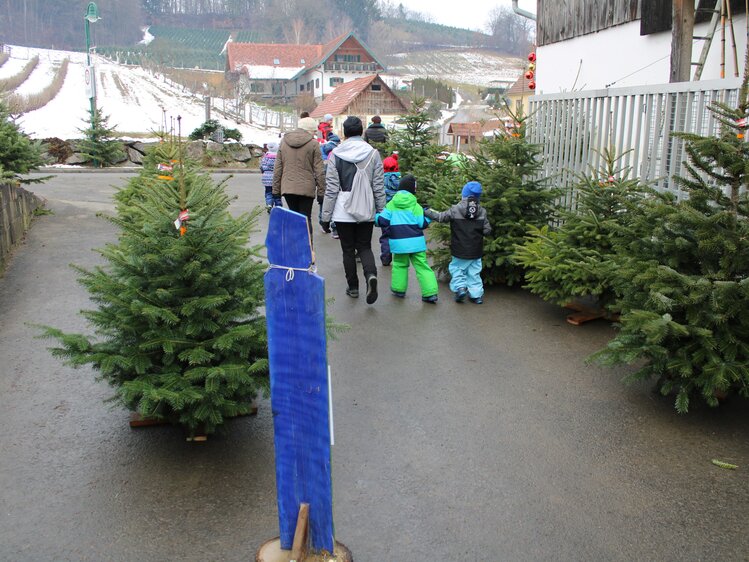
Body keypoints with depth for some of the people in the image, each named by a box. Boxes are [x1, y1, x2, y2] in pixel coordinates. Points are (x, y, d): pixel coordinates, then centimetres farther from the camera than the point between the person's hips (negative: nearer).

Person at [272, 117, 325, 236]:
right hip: (306, 188, -3)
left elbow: (277, 168, 10)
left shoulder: (284, 141, 9)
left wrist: (276, 188, 14)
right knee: (306, 219, 3)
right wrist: (321, 191, -1)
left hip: (287, 188, 4)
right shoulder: (313, 144, -5)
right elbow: (319, 171, -6)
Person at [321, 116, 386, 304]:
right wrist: (381, 211, 10)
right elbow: (379, 187, 2)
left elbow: (331, 189, -4)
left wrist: (326, 216, 1)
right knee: (365, 247, 13)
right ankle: (371, 274, -14)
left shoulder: (335, 154, -4)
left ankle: (353, 287, 17)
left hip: (343, 211, -1)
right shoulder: (373, 153, 0)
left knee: (348, 249, 12)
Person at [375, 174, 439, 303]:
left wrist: (375, 217, 20)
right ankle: (430, 293, -5)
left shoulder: (391, 204, 2)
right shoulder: (416, 206, 0)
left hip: (399, 242, 1)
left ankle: (399, 289, 24)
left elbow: (383, 221, 1)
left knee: (400, 264, 20)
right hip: (416, 241, -1)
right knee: (422, 266, 1)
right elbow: (422, 224, -1)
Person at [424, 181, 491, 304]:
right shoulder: (482, 212, -6)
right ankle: (477, 294, 12)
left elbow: (440, 217, -3)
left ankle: (460, 287, -3)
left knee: (456, 268, 15)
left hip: (460, 250, -2)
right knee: (474, 272, 13)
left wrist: (426, 211, 11)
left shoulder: (455, 210, -12)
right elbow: (487, 231, -4)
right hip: (476, 252, 2)